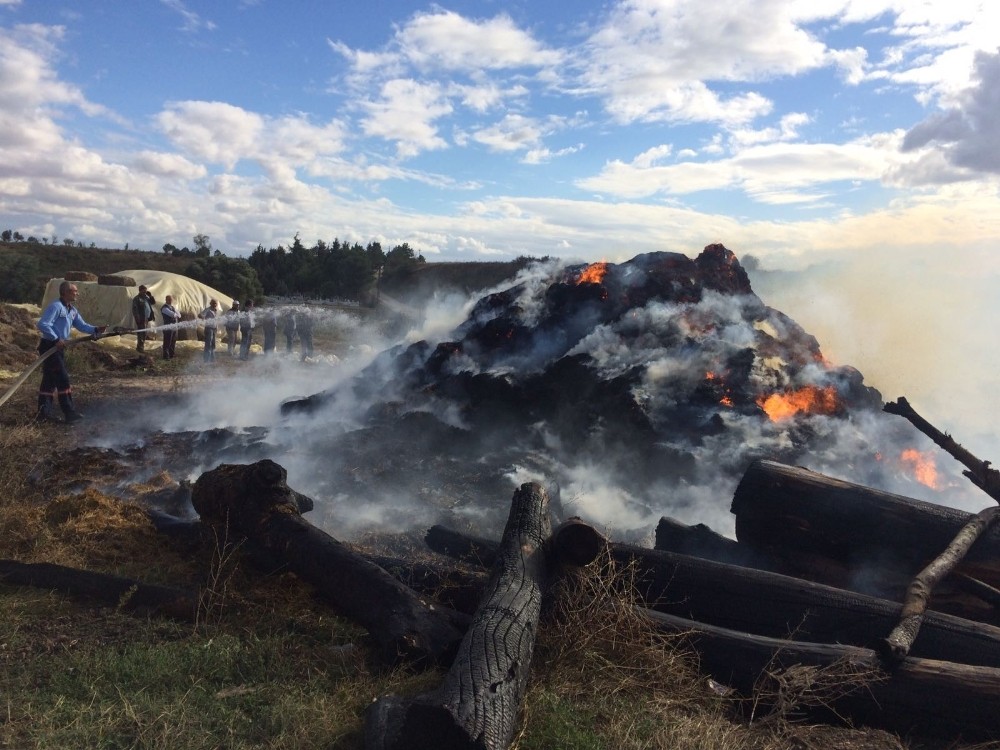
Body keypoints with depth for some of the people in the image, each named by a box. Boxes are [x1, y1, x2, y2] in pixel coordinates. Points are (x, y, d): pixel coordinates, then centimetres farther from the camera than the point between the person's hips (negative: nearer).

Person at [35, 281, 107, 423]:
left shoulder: (72, 310, 13)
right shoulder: (55, 306, -16)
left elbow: (82, 325, 11)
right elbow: (42, 324, -23)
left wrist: (96, 329, -7)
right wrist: (56, 339, -25)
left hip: (58, 347, 10)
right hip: (49, 346, -10)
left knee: (50, 379, 12)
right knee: (63, 379, -8)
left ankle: (44, 411, 19)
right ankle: (70, 413, -5)